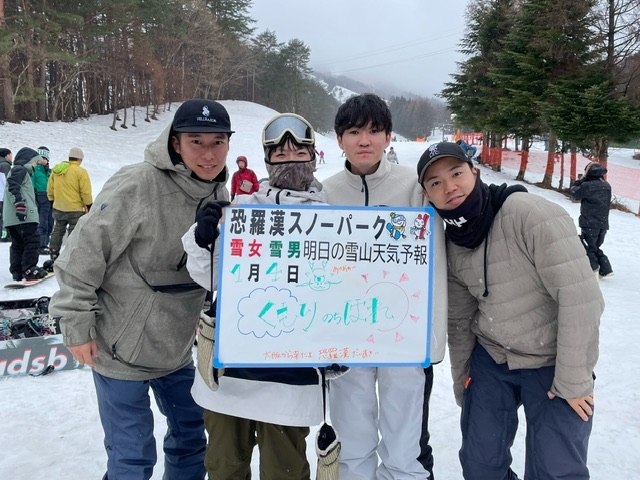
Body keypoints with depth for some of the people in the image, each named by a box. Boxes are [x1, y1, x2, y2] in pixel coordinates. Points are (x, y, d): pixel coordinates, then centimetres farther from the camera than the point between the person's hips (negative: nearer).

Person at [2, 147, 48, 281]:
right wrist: (20, 204, -26)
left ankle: (17, 272, 12)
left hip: (12, 218, 11)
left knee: (18, 244, 11)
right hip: (24, 216, -11)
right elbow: (13, 188, -19)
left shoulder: (20, 171, 28)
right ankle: (29, 270, -9)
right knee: (32, 241, -9)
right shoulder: (20, 170, -4)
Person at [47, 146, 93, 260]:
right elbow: (85, 192, -14)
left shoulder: (56, 170, 7)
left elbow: (50, 189, 12)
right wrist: (89, 206, -5)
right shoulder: (81, 171, -13)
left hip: (58, 208, 6)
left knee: (57, 231, 17)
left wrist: (52, 201, 23)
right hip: (75, 209, -6)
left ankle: (54, 254, 23)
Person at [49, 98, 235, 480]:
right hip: (121, 349, -6)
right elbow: (83, 255, -18)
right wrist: (77, 326, -13)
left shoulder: (219, 192, -2)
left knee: (192, 436, 21)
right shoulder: (136, 187, -23)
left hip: (177, 347, 6)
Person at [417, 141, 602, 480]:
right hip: (490, 360, 5)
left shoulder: (531, 213, -24)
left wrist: (573, 380, -19)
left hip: (553, 363, -5)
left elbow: (581, 296, -24)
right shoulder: (452, 242, -3)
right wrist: (461, 376, 15)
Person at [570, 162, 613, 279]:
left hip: (590, 224, -7)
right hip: (603, 224, 7)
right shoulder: (607, 186, 7)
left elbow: (574, 193, -1)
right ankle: (605, 269, 16)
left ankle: (593, 270, -8)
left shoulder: (587, 186, -15)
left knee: (589, 249, 0)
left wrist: (581, 180, 7)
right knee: (595, 247, 20)